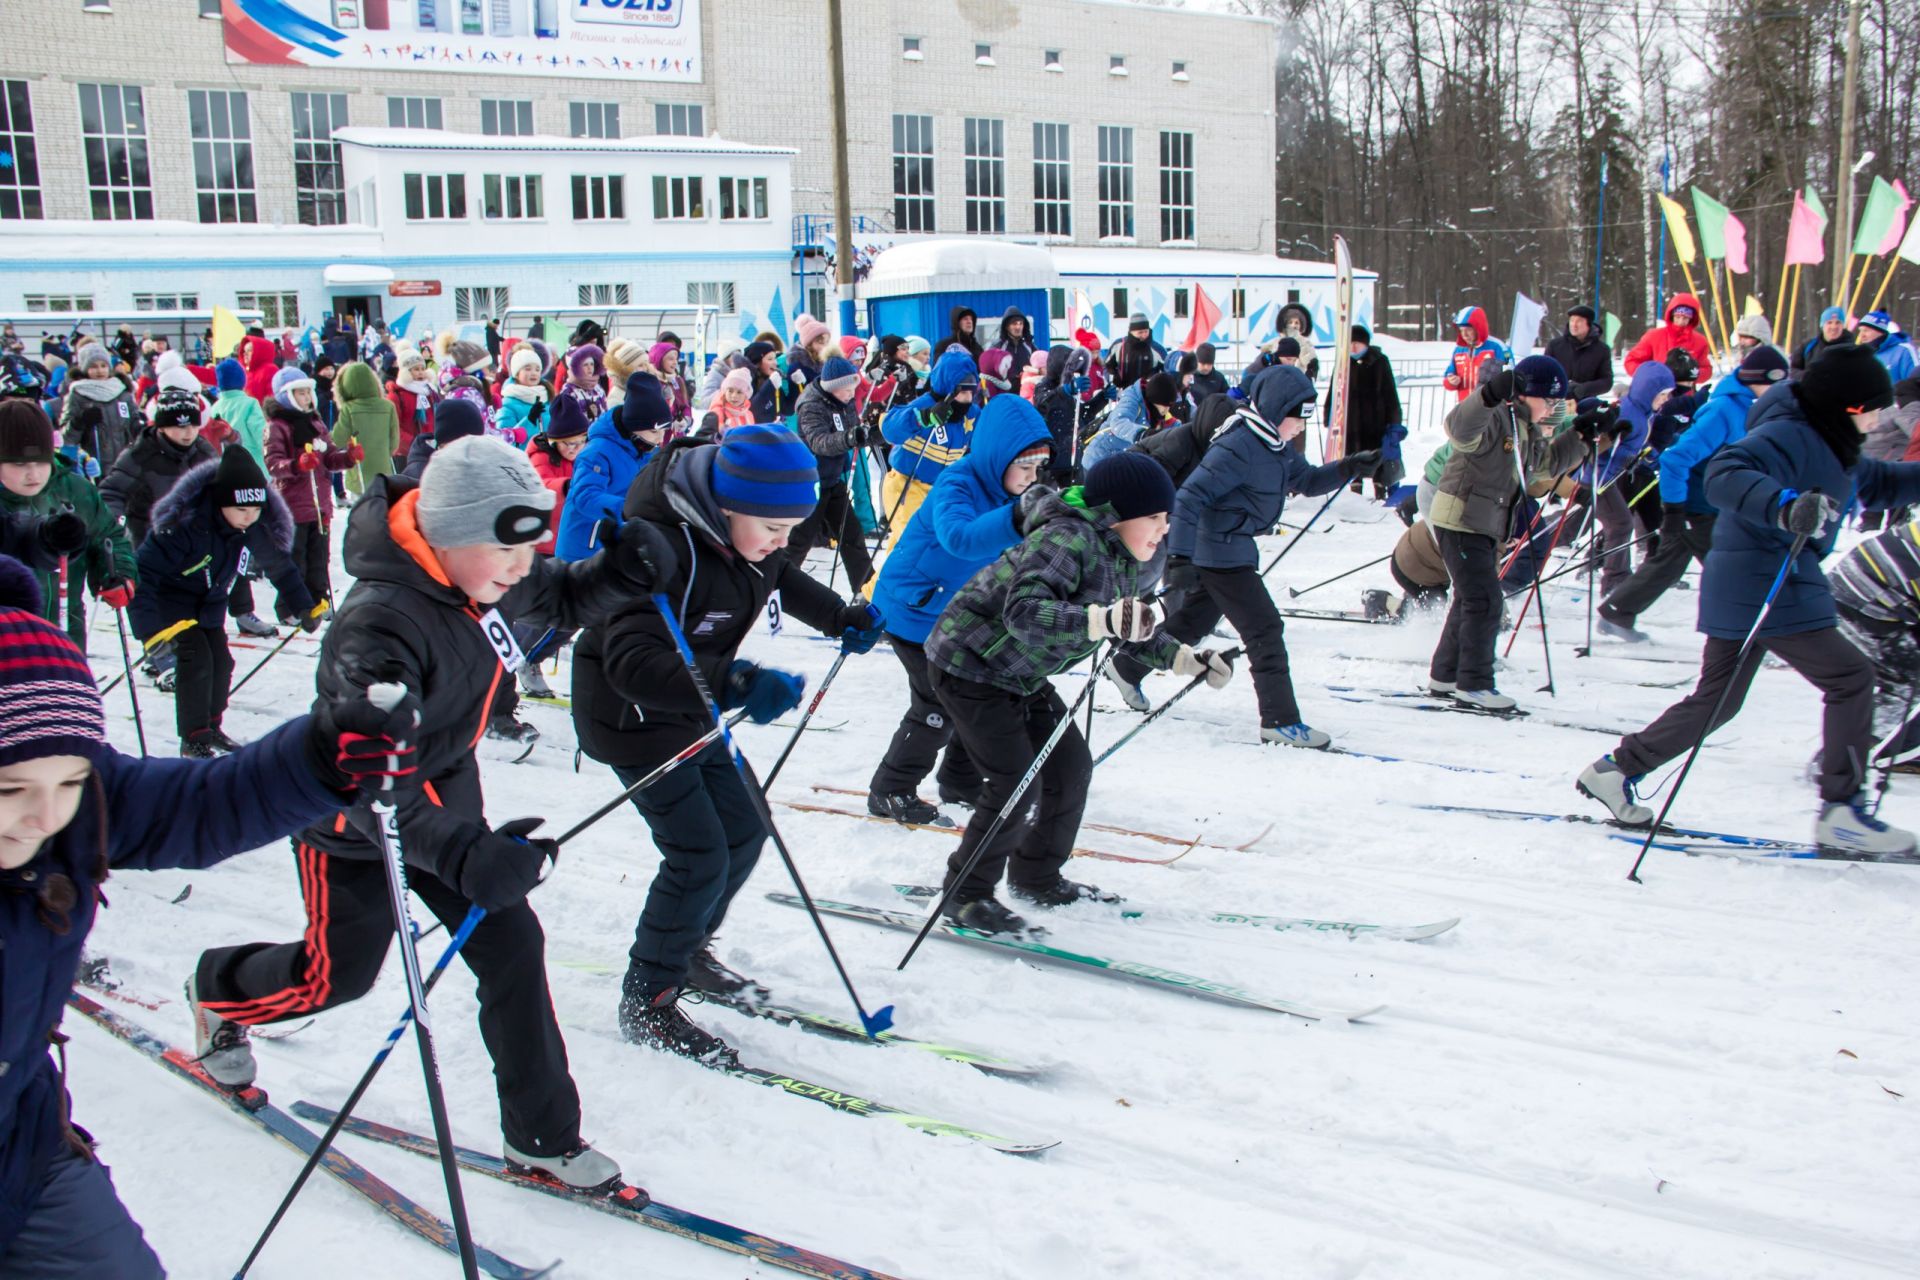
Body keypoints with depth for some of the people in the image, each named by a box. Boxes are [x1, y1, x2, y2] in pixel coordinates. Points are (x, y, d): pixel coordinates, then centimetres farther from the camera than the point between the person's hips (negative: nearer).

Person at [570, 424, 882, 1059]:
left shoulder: (746, 537, -6)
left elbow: (783, 580, 19)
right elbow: (634, 663, -44)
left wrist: (842, 617, 6)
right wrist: (733, 683, -57)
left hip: (693, 712, 9)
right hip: (635, 717, -8)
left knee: (743, 833, 11)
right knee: (699, 857, -10)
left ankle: (684, 950, 35)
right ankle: (646, 1001, 7)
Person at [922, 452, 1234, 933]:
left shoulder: (1132, 560, 2)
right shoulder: (1068, 539, -28)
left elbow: (1134, 631, 17)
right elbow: (1024, 612, -42)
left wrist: (1188, 659, 8)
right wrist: (1103, 620, -52)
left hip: (1021, 674, 10)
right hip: (970, 663, -9)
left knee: (1071, 767, 10)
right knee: (1015, 784, -12)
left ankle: (1036, 878, 27)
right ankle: (965, 895, 4)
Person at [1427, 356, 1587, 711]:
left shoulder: (1528, 431, 13)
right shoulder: (1494, 417, -18)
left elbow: (1547, 464, 27)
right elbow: (1460, 428, -40)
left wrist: (1581, 437, 16)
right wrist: (1490, 394, -56)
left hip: (1485, 526, 11)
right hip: (1460, 520, -11)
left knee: (1471, 601, 17)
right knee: (1484, 602, -9)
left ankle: (1445, 675, 27)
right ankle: (1473, 684, -2)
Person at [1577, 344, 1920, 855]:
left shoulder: (1831, 447, 16)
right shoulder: (1788, 436, -16)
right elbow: (1724, 474, -32)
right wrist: (1785, 507, -47)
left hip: (1743, 589, 10)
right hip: (1768, 584, -10)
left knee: (1717, 699, 14)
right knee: (1850, 677, -6)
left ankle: (1617, 770, 19)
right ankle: (1841, 812, -2)